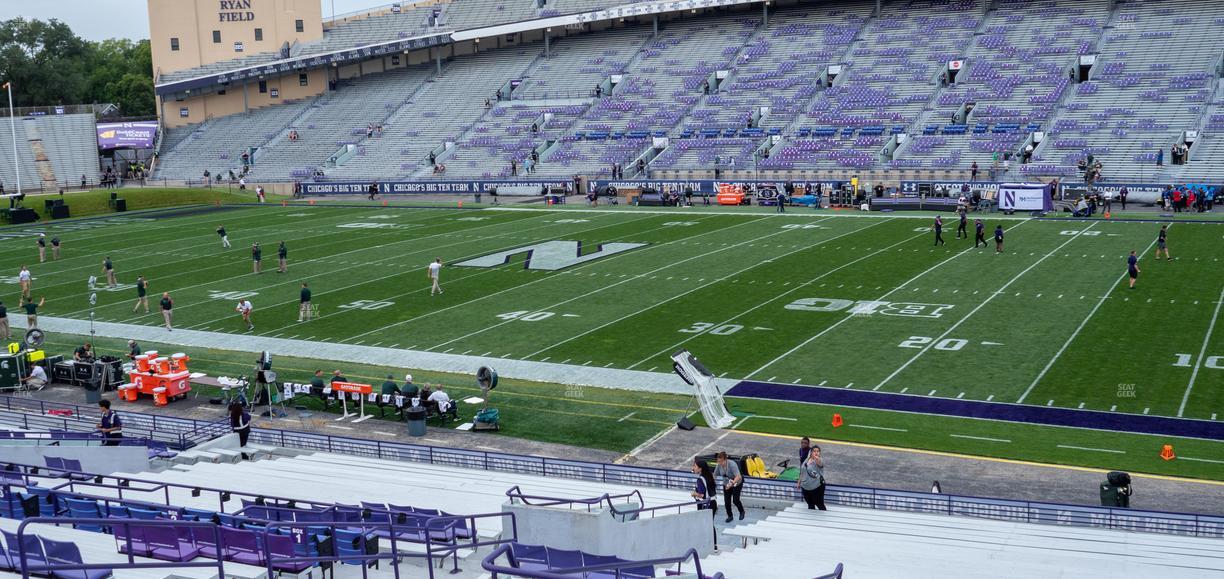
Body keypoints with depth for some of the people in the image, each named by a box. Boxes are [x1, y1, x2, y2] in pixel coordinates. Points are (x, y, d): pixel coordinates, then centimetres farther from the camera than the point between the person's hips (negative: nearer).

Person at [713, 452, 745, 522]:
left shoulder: (732, 465, -35)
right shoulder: (719, 465, -20)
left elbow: (738, 477, -44)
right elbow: (714, 475, -7)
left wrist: (732, 483, -57)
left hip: (737, 483, -4)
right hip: (726, 484, 4)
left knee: (735, 500, -8)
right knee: (726, 500, -1)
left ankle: (742, 512, 23)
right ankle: (729, 516, 20)